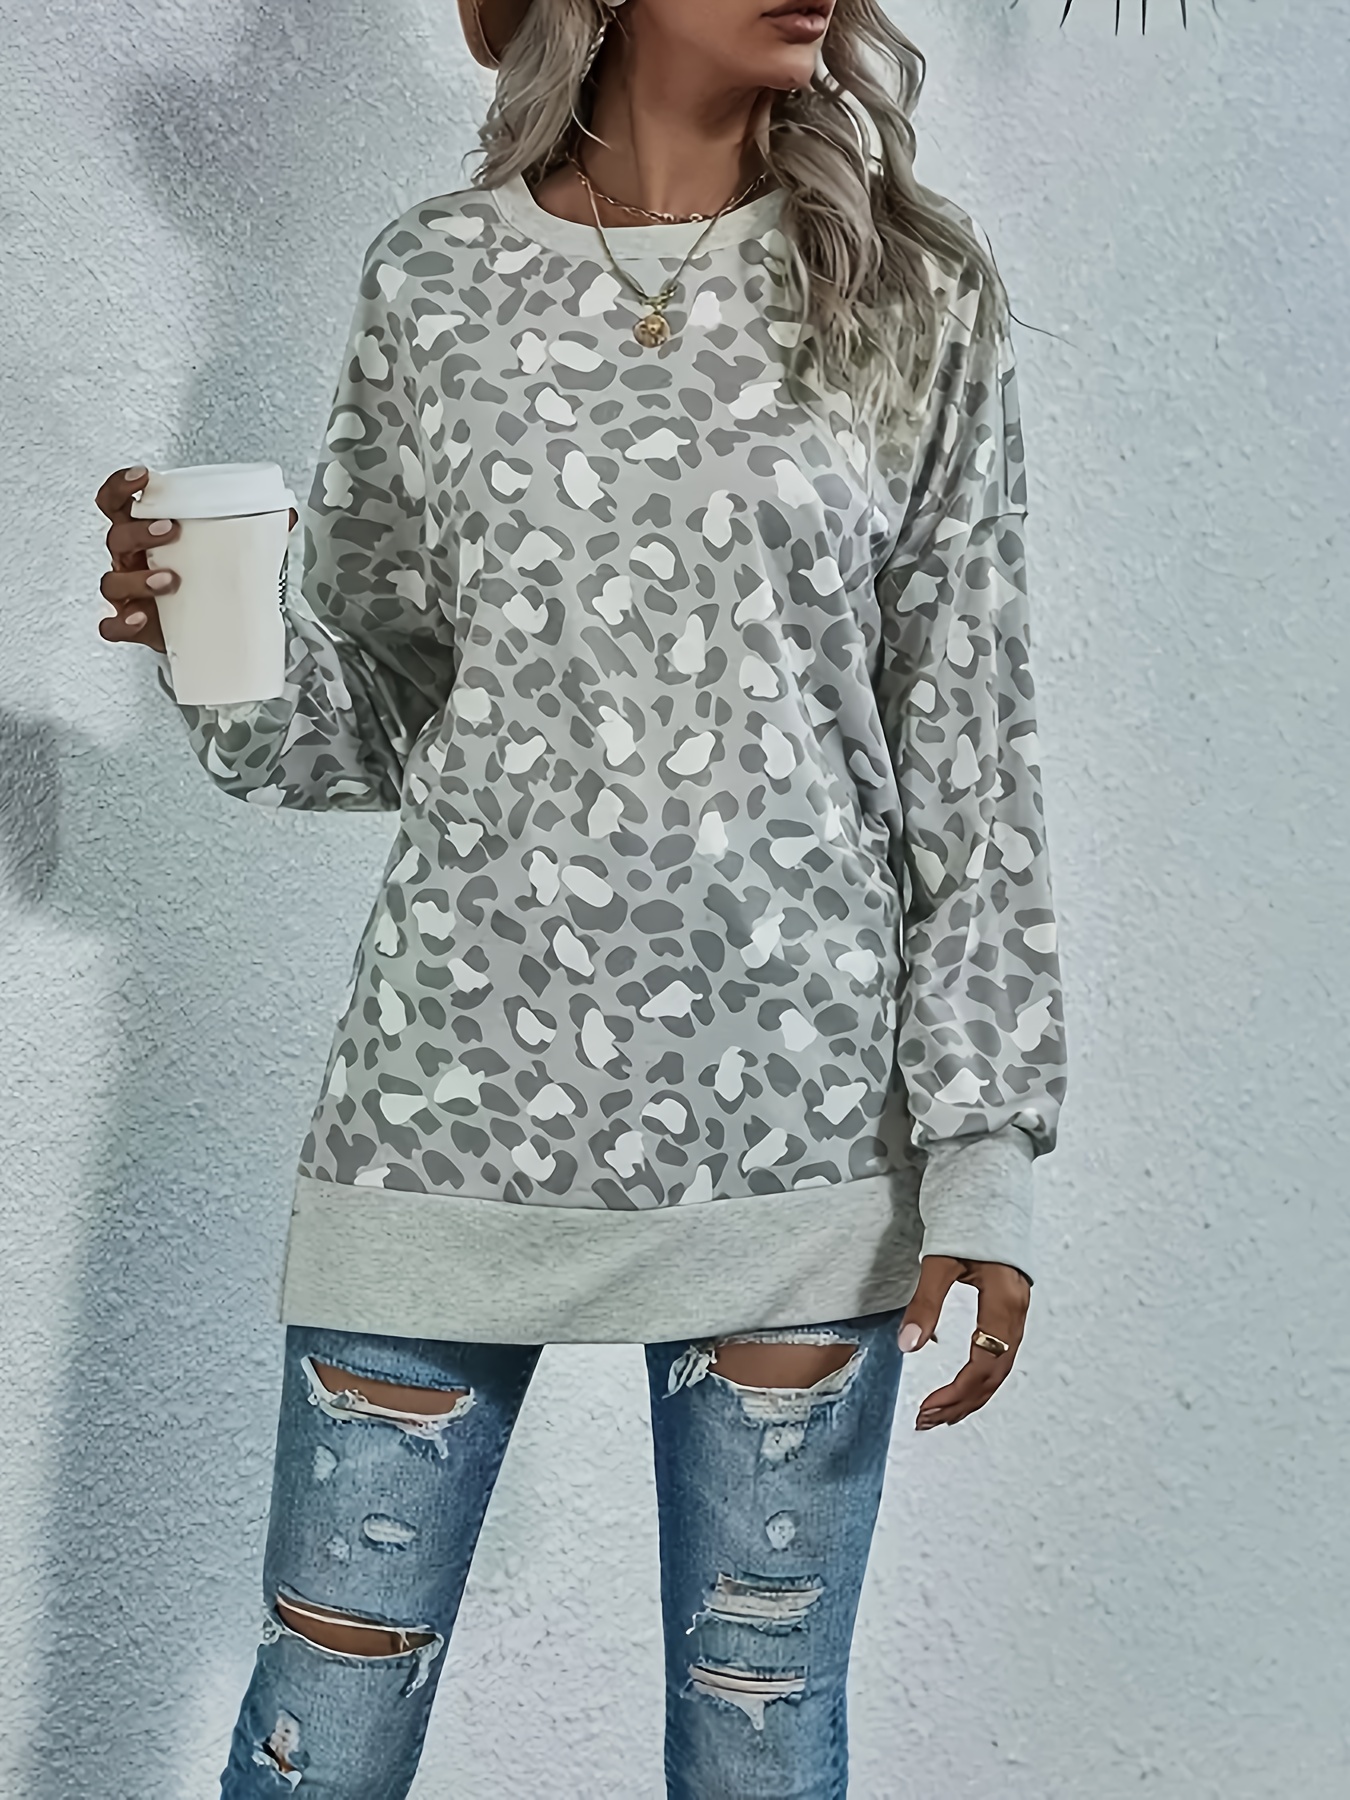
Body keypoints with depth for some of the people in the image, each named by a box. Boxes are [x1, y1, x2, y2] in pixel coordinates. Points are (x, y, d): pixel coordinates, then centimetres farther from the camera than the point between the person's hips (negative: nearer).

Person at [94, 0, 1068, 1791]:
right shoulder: (437, 281, 5)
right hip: (457, 1089, 1)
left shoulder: (909, 296, 2)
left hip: (798, 1117, 0)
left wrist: (986, 1154, -3)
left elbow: (971, 754, 2)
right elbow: (377, 712, 11)